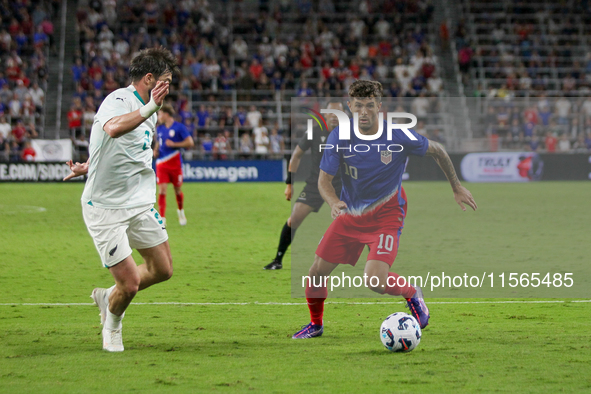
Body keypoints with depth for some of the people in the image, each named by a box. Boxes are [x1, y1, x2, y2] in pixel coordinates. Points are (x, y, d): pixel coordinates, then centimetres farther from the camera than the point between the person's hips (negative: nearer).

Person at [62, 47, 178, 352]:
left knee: (162, 270, 6)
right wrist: (150, 108, -52)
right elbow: (113, 128, -41)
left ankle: (108, 297, 30)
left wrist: (88, 167, 28)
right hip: (105, 208, -8)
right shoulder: (118, 100, -17)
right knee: (130, 283, -9)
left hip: (140, 205, 8)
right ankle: (112, 325, 23)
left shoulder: (147, 114, 12)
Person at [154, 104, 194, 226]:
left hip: (175, 164, -3)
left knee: (177, 190, 10)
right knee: (162, 191, -11)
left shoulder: (179, 127, -6)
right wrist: (156, 150, 5)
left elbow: (190, 143, -10)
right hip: (161, 164, 3)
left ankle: (181, 211, 39)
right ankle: (162, 218, -12)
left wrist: (174, 144, -17)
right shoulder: (159, 129, 11)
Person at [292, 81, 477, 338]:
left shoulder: (399, 137, -19)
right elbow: (324, 180, -8)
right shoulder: (338, 138, -13)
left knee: (375, 280, -23)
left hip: (386, 214, -4)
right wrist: (334, 203, -30)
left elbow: (437, 151, -1)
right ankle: (316, 324, 29)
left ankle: (412, 294, 11)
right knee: (318, 271, 1)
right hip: (350, 214, 4)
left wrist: (456, 187, 8)